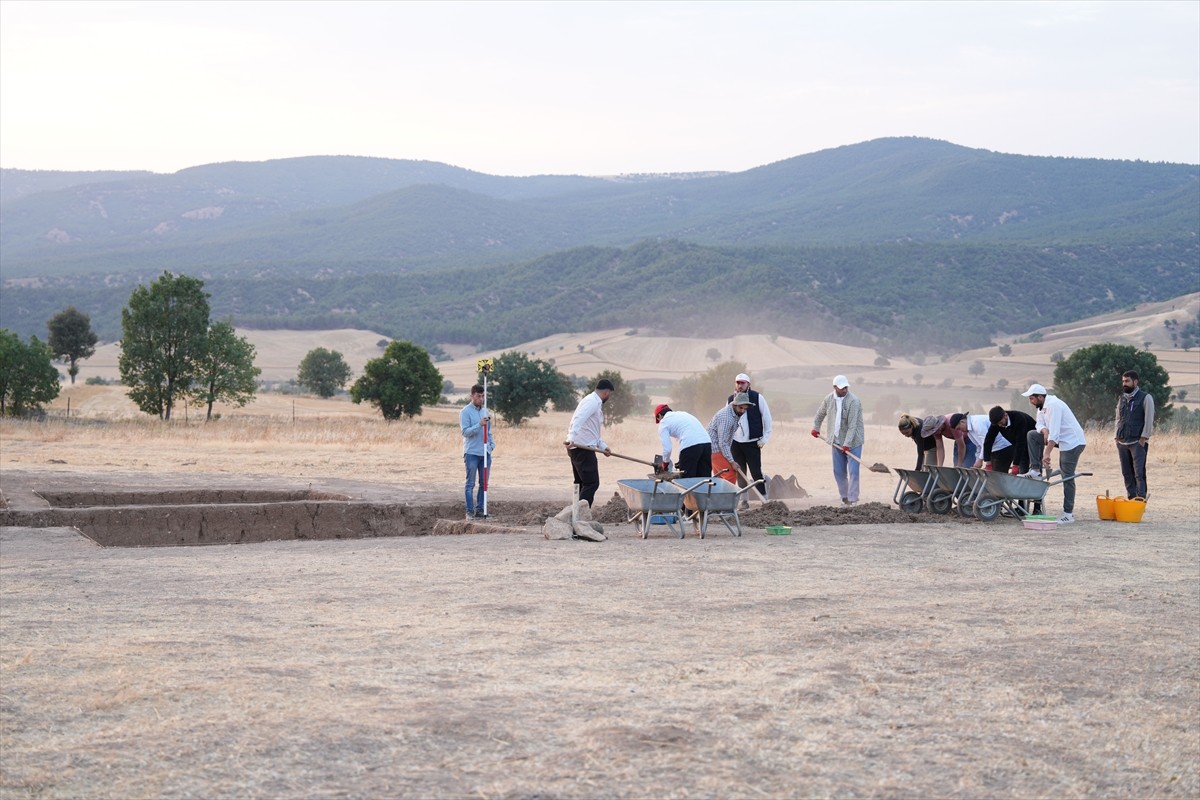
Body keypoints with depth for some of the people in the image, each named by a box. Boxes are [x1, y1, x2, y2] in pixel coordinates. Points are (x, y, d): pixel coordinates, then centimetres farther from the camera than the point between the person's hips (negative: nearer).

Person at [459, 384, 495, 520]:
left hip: (485, 452, 6)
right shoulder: (466, 412, -5)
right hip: (472, 452, -6)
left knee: (484, 483, 8)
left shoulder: (485, 411, 13)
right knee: (470, 484, -3)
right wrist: (479, 425, -23)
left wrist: (492, 444, 7)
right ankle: (470, 511, -1)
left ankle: (480, 509, 14)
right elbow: (465, 432, -12)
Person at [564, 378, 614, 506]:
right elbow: (579, 419, -27)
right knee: (592, 483, -12)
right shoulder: (592, 401, -10)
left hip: (577, 448, 11)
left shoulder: (594, 402, 23)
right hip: (583, 449, -11)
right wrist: (571, 438, -40)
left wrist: (603, 446, 22)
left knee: (582, 484, 14)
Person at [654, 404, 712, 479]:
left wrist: (665, 462, 23)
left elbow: (667, 449, 2)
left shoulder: (663, 422, 11)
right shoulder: (683, 413, 32)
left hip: (690, 446, -6)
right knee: (704, 478, 10)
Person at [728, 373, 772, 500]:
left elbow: (766, 417, -1)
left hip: (752, 442, -4)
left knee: (756, 472, -5)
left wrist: (765, 437, -6)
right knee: (740, 473, 6)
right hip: (735, 442, 4)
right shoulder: (730, 399, 8)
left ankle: (764, 498, 1)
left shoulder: (757, 398, -3)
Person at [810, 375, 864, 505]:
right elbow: (820, 414, 22)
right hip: (837, 441, 6)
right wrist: (816, 427, 20)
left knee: (853, 471, -8)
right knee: (838, 471, 9)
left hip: (853, 441, -6)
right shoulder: (829, 399, 0)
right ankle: (844, 497, 20)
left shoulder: (853, 401, -19)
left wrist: (847, 444, -27)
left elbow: (852, 425, -23)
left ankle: (852, 500, -4)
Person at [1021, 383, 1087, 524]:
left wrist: (1047, 453, -33)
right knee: (1032, 435, 5)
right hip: (1064, 440, 10)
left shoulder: (1053, 405, -21)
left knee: (1067, 477, -8)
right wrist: (1044, 430, -12)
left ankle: (1068, 513, -3)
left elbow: (1054, 433, -28)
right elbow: (1040, 424, 13)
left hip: (1073, 442, -10)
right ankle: (1036, 470, 4)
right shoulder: (1045, 406, 10)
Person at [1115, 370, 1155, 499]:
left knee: (1139, 473, -11)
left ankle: (1141, 499, -11)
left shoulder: (1145, 397, -3)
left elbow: (1149, 420, -7)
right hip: (1122, 442, 6)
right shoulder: (1121, 398, 16)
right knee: (1127, 473, 6)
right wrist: (1117, 438, 11)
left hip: (1138, 442, -6)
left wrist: (1143, 438, -13)